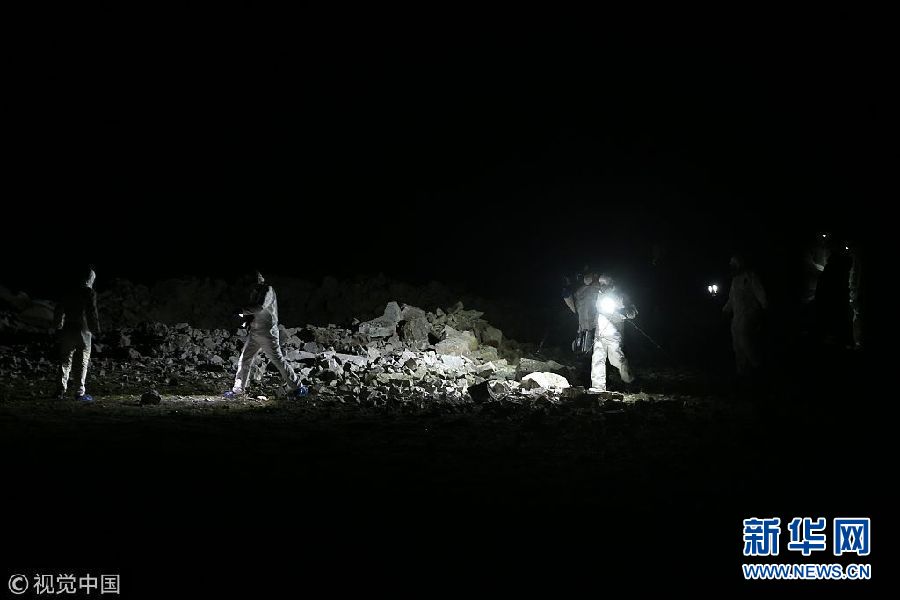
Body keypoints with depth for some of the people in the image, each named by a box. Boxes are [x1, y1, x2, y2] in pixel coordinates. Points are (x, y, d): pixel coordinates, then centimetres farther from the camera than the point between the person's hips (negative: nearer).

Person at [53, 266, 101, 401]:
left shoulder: (69, 293, 9)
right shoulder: (90, 293, -7)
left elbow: (58, 311, 14)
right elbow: (92, 313, -12)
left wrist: (58, 327, 23)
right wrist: (96, 330, -4)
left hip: (68, 331, 4)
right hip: (83, 332, -4)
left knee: (65, 361, 10)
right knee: (82, 362, 1)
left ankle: (61, 391, 6)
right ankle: (80, 392, -2)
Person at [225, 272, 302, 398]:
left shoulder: (268, 290, -12)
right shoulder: (254, 291, 13)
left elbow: (260, 307, -26)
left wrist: (243, 311, -20)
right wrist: (248, 317, -1)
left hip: (268, 332, -8)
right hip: (254, 331, 8)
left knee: (278, 359, -2)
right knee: (245, 359, 4)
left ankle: (295, 386, 9)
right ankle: (238, 389, 10)